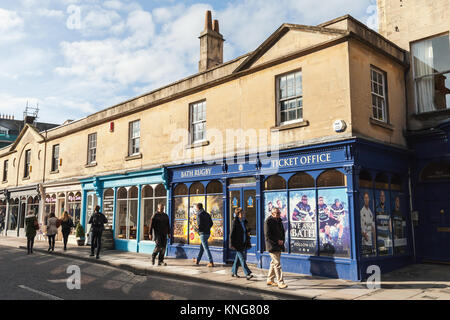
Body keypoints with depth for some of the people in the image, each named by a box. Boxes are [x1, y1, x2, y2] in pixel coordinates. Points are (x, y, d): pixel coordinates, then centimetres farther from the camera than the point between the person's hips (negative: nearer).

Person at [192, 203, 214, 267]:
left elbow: (200, 225, -20)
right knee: (202, 247, 19)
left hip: (203, 233, -9)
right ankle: (197, 260, 32)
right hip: (208, 233, 9)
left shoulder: (199, 215, -13)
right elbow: (211, 223, 14)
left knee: (206, 248, -6)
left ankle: (211, 262, -7)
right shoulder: (207, 214, 12)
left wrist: (197, 230, -3)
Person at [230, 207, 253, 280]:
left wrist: (248, 232, 4)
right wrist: (232, 244, -13)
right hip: (238, 244, -7)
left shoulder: (244, 221, 10)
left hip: (244, 243, 7)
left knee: (238, 258, 15)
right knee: (242, 258, -9)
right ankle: (248, 274, -11)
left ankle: (233, 272, 27)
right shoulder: (235, 222, -11)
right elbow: (232, 233, -11)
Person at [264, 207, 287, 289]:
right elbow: (267, 235, -17)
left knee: (274, 263, 15)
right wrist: (277, 241, -15)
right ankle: (280, 282, -8)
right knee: (277, 264, -10)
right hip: (272, 246, -8)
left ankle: (270, 280, 26)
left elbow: (282, 232, 19)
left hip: (279, 246, 8)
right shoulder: (268, 221, -13)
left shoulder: (279, 220, 12)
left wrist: (282, 240, 1)